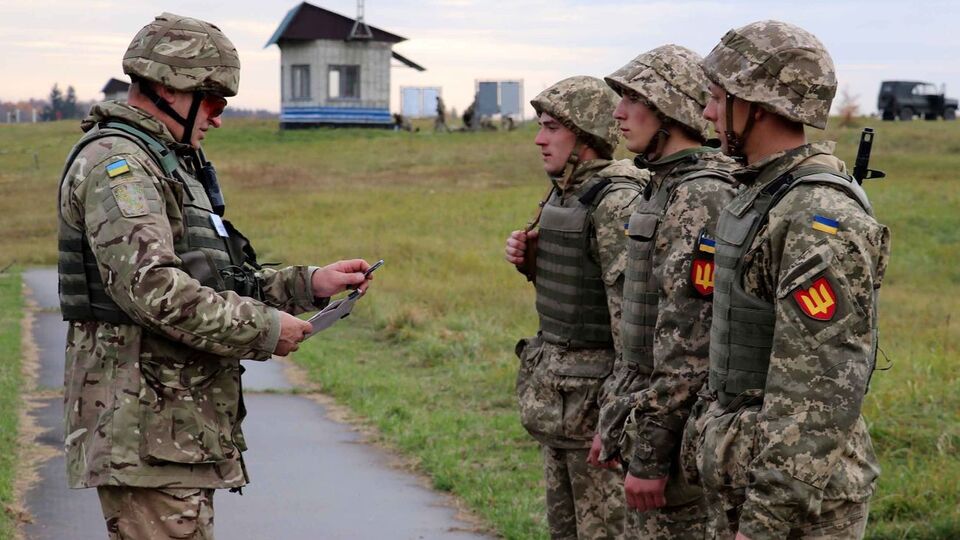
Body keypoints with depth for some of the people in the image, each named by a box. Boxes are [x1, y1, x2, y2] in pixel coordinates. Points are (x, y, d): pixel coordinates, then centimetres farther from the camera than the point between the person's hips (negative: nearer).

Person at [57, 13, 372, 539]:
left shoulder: (169, 162, 21)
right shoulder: (114, 163, -13)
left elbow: (218, 280, 24)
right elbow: (150, 289, -25)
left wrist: (307, 284, 12)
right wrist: (263, 328, -18)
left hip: (182, 423, 11)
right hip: (144, 431, -10)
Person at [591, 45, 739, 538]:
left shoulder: (701, 200, -18)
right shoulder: (665, 189, 14)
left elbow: (692, 342, -23)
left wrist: (649, 455, -22)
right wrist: (614, 423, 20)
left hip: (675, 426, -10)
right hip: (644, 411, 10)